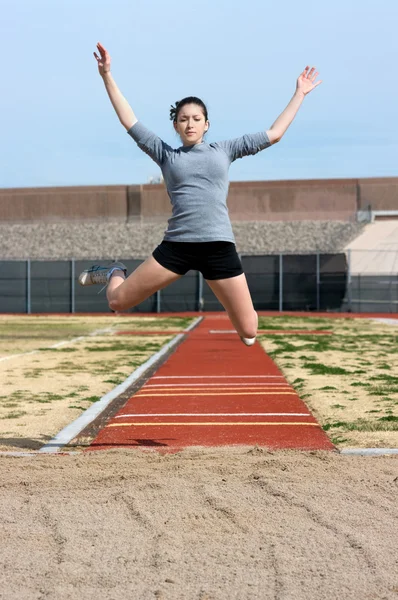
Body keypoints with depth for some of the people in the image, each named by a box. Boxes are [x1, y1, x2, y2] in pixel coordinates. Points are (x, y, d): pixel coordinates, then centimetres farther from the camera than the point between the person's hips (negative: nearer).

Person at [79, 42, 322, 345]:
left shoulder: (224, 150, 12)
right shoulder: (166, 155, 11)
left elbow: (274, 134, 18)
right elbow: (129, 121, 11)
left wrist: (299, 94, 20)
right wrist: (107, 76, 7)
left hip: (219, 247, 0)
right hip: (177, 246, 0)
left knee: (249, 332, -1)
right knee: (118, 302, 1)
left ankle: (237, 309, 37)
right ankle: (115, 274, 38)